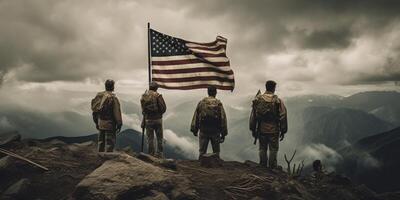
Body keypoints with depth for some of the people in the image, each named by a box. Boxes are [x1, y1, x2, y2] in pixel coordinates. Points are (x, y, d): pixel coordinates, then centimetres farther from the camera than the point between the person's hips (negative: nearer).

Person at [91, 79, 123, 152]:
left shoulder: (98, 96, 5)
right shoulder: (113, 98, -16)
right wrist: (119, 124, -7)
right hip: (110, 124, -7)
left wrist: (96, 122, 20)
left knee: (101, 142, 17)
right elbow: (117, 112, -16)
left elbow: (94, 110, 11)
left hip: (100, 124, 7)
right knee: (109, 143, 0)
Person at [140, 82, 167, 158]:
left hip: (148, 120, 3)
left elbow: (143, 110, 7)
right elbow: (163, 108, -12)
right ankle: (159, 153, 9)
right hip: (157, 119, -3)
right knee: (159, 138, 8)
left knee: (150, 138, 10)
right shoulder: (157, 95, -10)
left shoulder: (143, 97, 2)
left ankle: (151, 154, 12)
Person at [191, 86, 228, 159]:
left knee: (202, 152, 7)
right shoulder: (218, 104, -3)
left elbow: (196, 117, 3)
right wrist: (223, 133, 0)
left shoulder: (201, 103, 2)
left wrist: (194, 130, 11)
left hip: (203, 131, 1)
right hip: (215, 131, -1)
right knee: (216, 152, 10)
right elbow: (223, 118, -5)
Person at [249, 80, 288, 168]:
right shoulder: (278, 101, -9)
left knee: (262, 149, 15)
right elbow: (283, 117, -7)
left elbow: (253, 115, 4)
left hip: (261, 130, 3)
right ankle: (272, 168, 13)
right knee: (273, 150, 9)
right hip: (274, 130, -3)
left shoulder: (257, 99, 0)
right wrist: (283, 131, 1)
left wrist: (253, 129, 12)